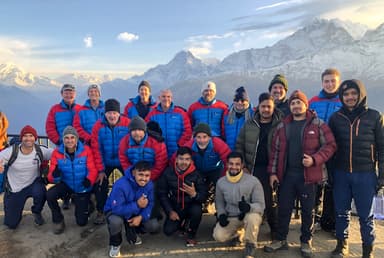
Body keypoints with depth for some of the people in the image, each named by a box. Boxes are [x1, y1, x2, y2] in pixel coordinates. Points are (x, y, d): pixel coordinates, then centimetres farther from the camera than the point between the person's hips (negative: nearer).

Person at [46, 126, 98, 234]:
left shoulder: (86, 150, -17)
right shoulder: (57, 153, -12)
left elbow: (92, 170, -19)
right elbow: (51, 176, -15)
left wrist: (89, 180, -41)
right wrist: (55, 175, -40)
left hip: (82, 189, -1)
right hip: (66, 185, 1)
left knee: (82, 222, 2)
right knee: (50, 195, -31)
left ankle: (86, 205, 39)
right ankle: (58, 221, -3)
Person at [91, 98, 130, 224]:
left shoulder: (128, 124, -15)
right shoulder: (98, 126, -10)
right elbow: (96, 149, -8)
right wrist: (100, 170, -9)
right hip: (105, 162, 1)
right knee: (99, 185, -4)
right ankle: (100, 212, 17)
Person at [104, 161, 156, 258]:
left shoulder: (149, 184, -17)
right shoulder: (120, 185, -36)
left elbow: (149, 204, -12)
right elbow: (117, 209, -37)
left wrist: (141, 217, -29)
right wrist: (137, 205, -39)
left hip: (135, 213, 5)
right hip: (114, 211, -5)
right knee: (116, 222, -38)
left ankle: (131, 235, 22)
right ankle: (115, 244, -3)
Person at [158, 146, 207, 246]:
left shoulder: (196, 174, -15)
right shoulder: (168, 172, -12)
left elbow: (204, 196, -15)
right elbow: (162, 194, -3)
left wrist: (194, 194, -37)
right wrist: (170, 211, -10)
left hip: (191, 205, -1)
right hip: (175, 207, 2)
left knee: (197, 210, -33)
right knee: (168, 231, -13)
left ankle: (191, 235, -3)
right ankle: (183, 223, 22)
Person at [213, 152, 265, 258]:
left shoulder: (253, 181, -18)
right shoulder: (221, 182, -5)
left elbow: (260, 205, -17)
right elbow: (219, 202, 9)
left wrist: (249, 207, -39)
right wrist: (221, 215, -11)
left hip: (249, 215, -3)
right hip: (230, 217, 3)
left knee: (253, 217, -38)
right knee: (218, 236, -19)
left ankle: (250, 246, -9)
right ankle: (237, 231, 17)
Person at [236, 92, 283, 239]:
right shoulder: (249, 124, 7)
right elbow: (240, 146, 9)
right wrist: (243, 166, 2)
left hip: (270, 171, -2)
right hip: (252, 170, 3)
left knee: (271, 202, 1)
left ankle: (275, 231, 21)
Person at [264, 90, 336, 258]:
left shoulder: (318, 124, -1)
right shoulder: (282, 126, 9)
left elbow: (330, 145, -4)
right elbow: (275, 150, 10)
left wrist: (314, 159, -18)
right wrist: (273, 172, 5)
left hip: (308, 175, -2)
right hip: (287, 174, 3)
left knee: (307, 210, 9)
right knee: (284, 208, 9)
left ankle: (306, 242, 26)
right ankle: (280, 239, 24)